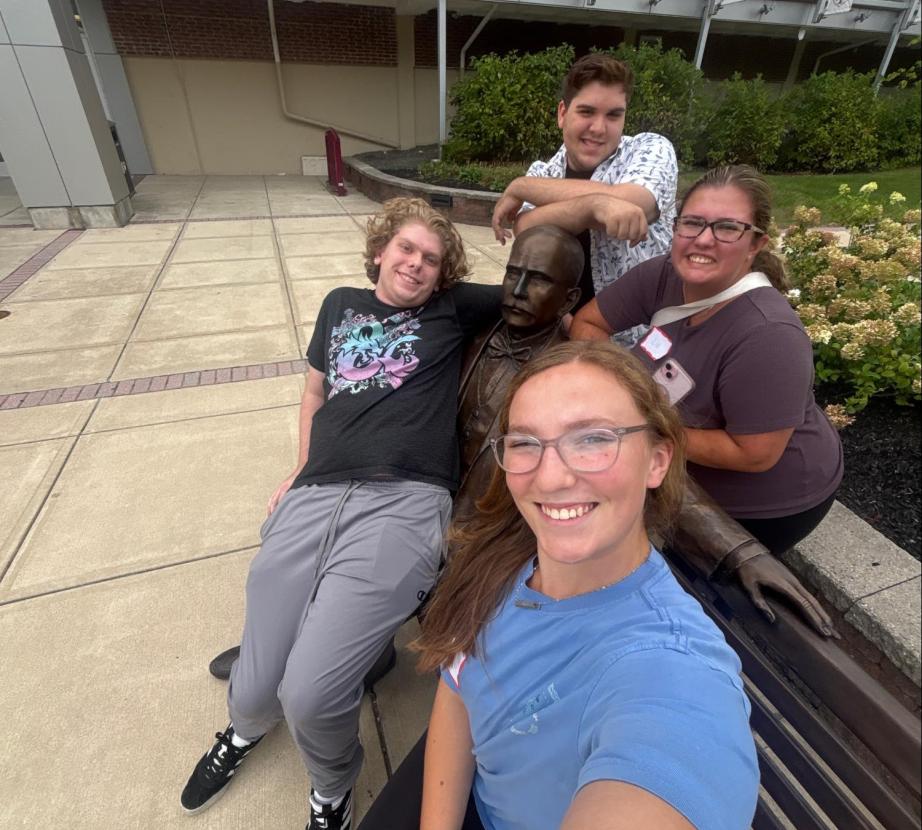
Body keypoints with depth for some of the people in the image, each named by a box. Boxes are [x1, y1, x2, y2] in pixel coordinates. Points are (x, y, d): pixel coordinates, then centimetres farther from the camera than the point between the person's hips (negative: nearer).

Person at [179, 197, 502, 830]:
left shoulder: (452, 308, 15)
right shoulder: (341, 304, 25)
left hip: (403, 504, -3)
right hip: (314, 496, 4)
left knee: (311, 697, -15)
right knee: (254, 690, 2)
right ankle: (247, 726, 45)